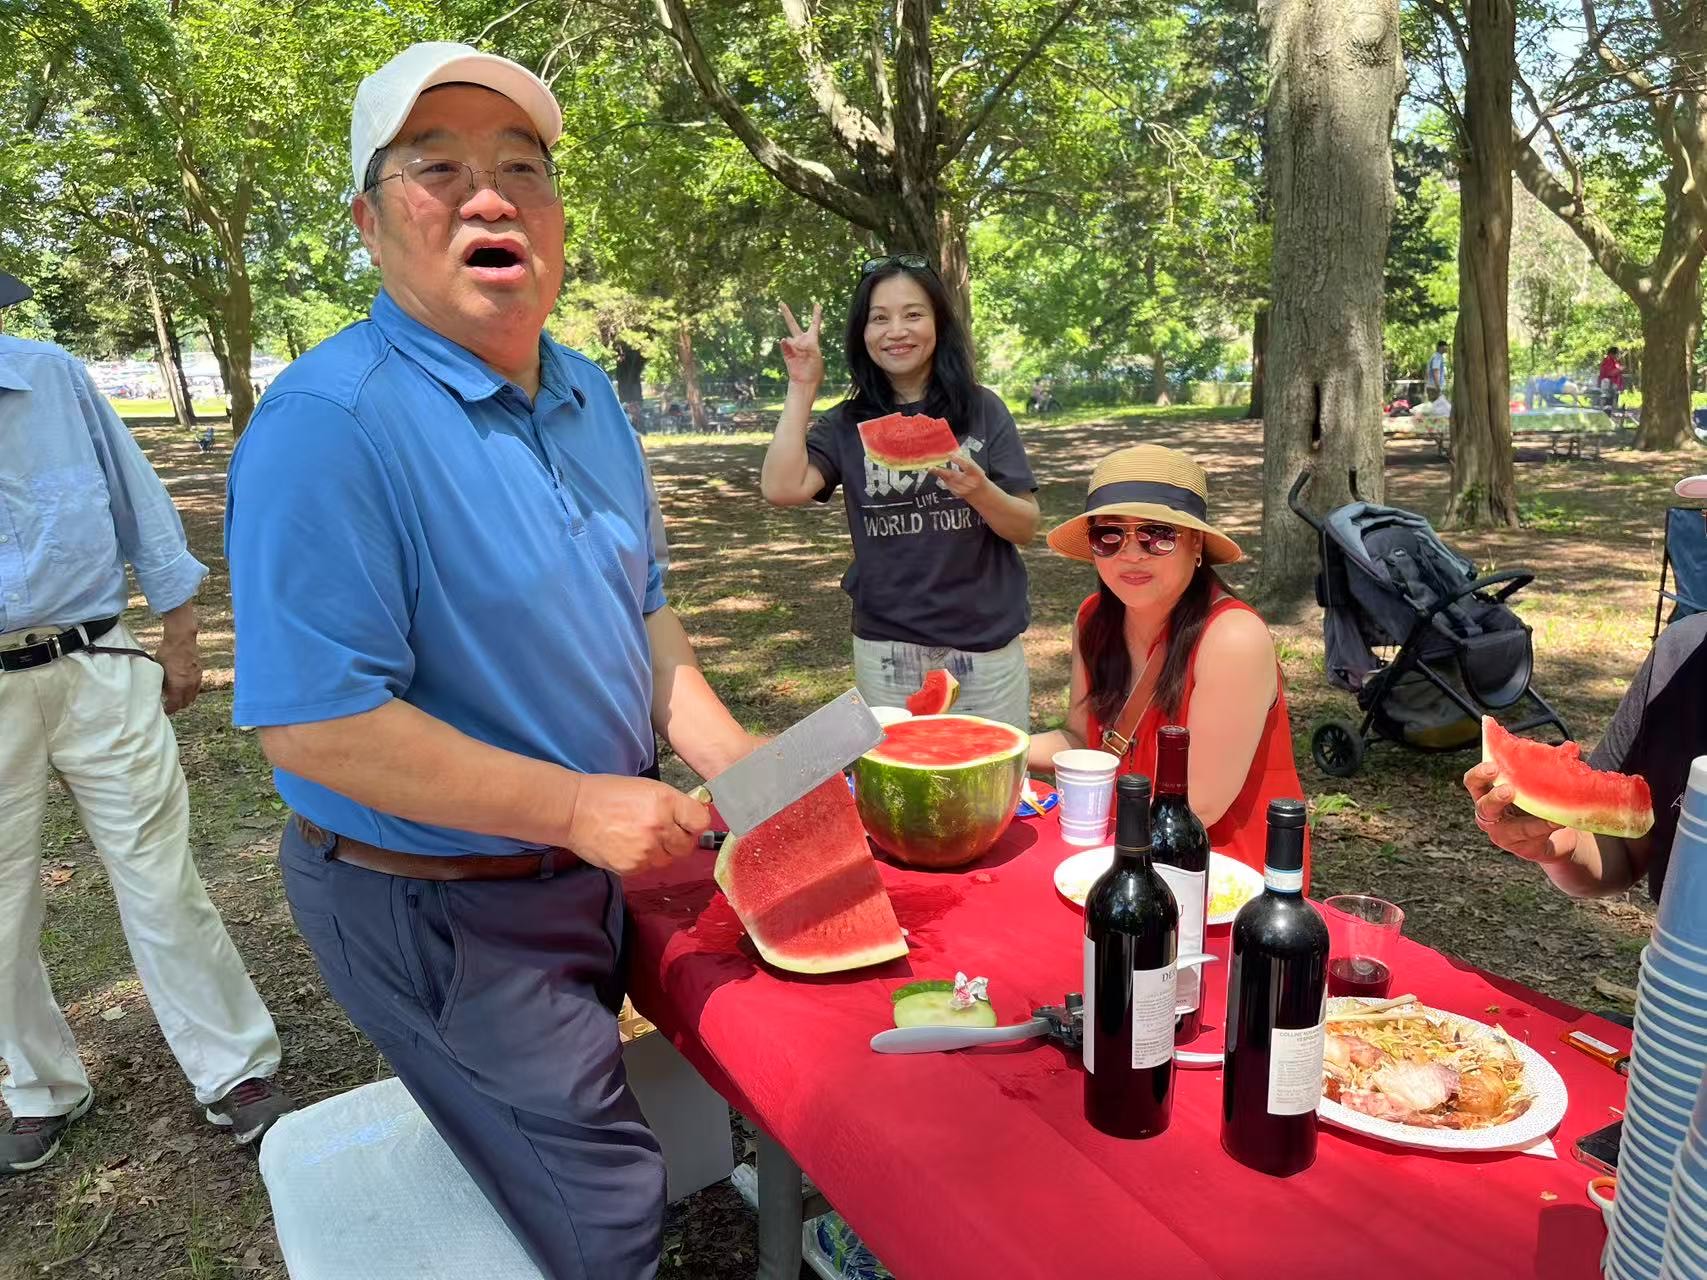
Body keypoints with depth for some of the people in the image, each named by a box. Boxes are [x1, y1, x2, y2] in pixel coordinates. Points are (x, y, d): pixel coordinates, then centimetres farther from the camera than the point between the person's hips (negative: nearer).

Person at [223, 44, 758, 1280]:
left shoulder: (588, 397, 2)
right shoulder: (329, 423, -25)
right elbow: (312, 722, -27)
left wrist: (733, 758, -3)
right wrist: (574, 805, -27)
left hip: (584, 871, 8)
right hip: (438, 914, -8)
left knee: (573, 1131, 30)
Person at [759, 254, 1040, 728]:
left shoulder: (981, 410, -1)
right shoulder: (847, 424, 2)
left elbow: (1026, 528, -2)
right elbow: (782, 489, -14)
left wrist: (980, 492, -22)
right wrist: (802, 388, -8)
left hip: (986, 646, 0)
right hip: (887, 649, 1)